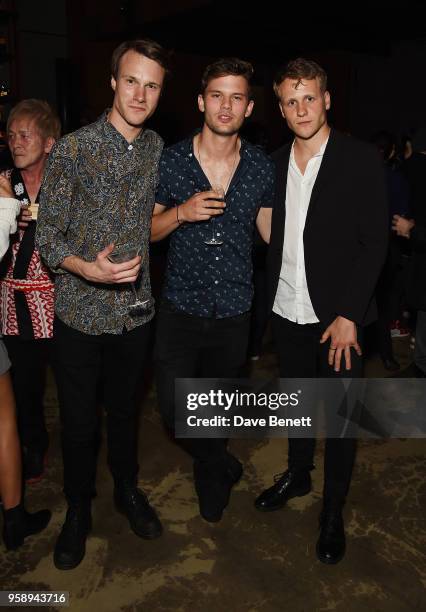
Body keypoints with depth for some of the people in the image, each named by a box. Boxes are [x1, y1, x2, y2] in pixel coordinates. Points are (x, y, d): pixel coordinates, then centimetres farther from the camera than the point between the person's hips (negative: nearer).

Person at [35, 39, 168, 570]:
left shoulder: (158, 149, 2)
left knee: (125, 409, 20)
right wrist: (88, 270, -26)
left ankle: (127, 489, 43)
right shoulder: (72, 149, -11)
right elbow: (48, 236, -10)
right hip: (80, 313, -3)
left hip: (135, 310, 3)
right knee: (78, 420, 11)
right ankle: (78, 509, 35)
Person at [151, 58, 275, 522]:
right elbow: (149, 231, 0)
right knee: (175, 411, -4)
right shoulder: (171, 161, -6)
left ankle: (210, 477, 47)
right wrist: (182, 212, -18)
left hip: (233, 312, 1)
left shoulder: (260, 167, -2)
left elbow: (271, 230, 11)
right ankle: (223, 465, 26)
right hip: (181, 309, -1)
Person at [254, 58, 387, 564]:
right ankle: (297, 474, 43)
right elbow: (273, 236, 9)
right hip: (287, 312, 4)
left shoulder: (361, 161, -8)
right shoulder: (275, 163, 5)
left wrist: (347, 315, -16)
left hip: (337, 316, -4)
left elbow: (374, 243, -11)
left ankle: (333, 510, 28)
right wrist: (270, 296, 2)